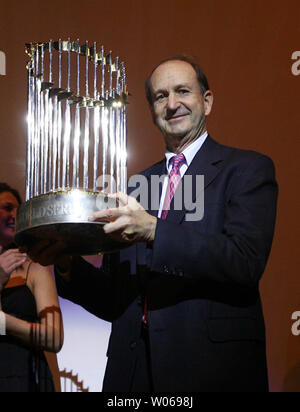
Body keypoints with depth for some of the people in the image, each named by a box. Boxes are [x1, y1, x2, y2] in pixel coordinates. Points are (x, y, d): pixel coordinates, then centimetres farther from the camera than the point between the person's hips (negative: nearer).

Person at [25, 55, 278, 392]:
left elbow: (246, 263, -16)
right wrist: (66, 264, -4)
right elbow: (114, 300, 14)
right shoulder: (135, 186, 15)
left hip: (214, 366, -4)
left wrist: (153, 231, -24)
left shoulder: (248, 168, 1)